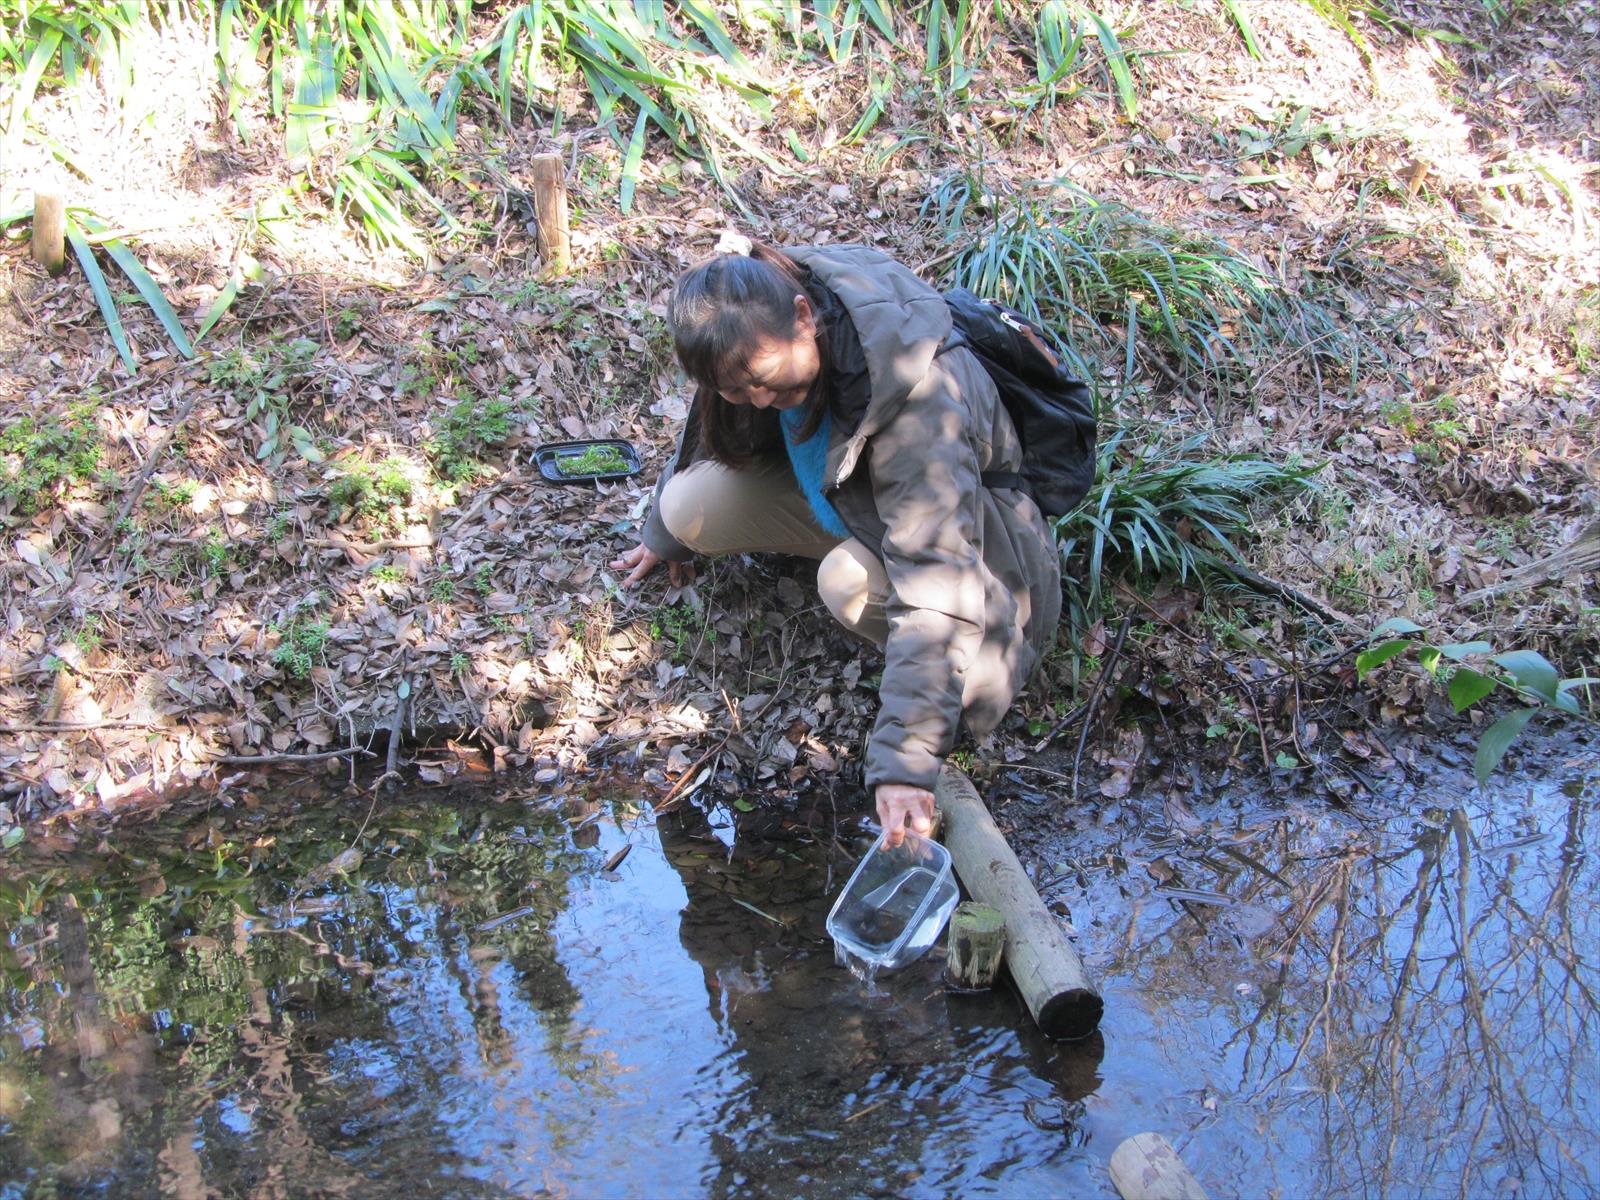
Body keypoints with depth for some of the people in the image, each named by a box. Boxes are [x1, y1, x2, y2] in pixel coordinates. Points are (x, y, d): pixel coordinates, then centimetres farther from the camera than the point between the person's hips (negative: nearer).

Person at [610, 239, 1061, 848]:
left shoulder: (919, 400, -41)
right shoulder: (756, 336, -19)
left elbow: (935, 589, -46)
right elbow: (709, 433, 6)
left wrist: (905, 761, -52)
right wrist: (665, 537, 21)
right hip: (837, 496, 6)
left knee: (852, 583, -38)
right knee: (692, 506, -17)